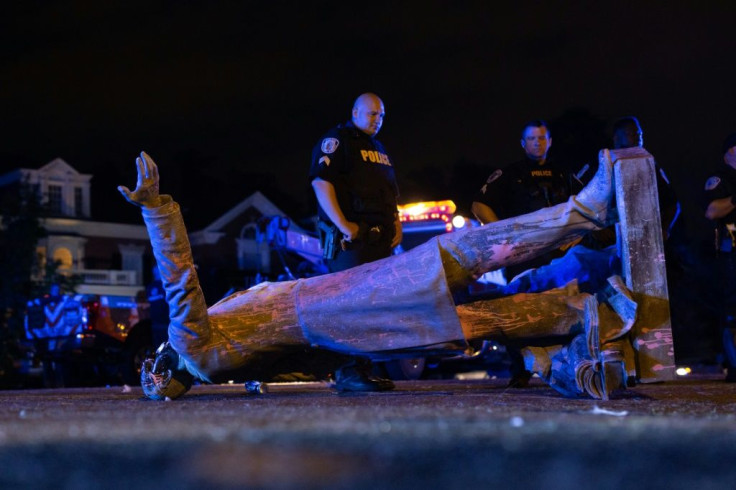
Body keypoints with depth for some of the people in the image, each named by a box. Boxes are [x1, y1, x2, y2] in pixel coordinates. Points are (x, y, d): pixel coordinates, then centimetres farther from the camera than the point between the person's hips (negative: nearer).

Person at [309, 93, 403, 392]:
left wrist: (396, 223, 13)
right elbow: (320, 182, -13)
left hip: (379, 239, 9)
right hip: (351, 238, -9)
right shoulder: (336, 141, -2)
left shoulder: (379, 149, 25)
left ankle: (365, 369, 10)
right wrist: (343, 224, -20)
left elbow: (391, 192, 31)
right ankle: (348, 373, -14)